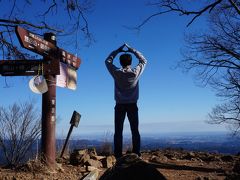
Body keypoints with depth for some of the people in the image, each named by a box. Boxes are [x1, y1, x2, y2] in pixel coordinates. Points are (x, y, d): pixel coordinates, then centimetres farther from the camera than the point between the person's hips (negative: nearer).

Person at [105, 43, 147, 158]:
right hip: (132, 105, 1)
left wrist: (118, 50, 12)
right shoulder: (136, 72, -5)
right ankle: (136, 154, 3)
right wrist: (132, 50, 12)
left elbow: (108, 61, 11)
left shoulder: (116, 73, -6)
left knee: (118, 131, 2)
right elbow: (144, 61, 12)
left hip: (120, 106, 0)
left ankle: (118, 155, -1)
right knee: (135, 130, 6)